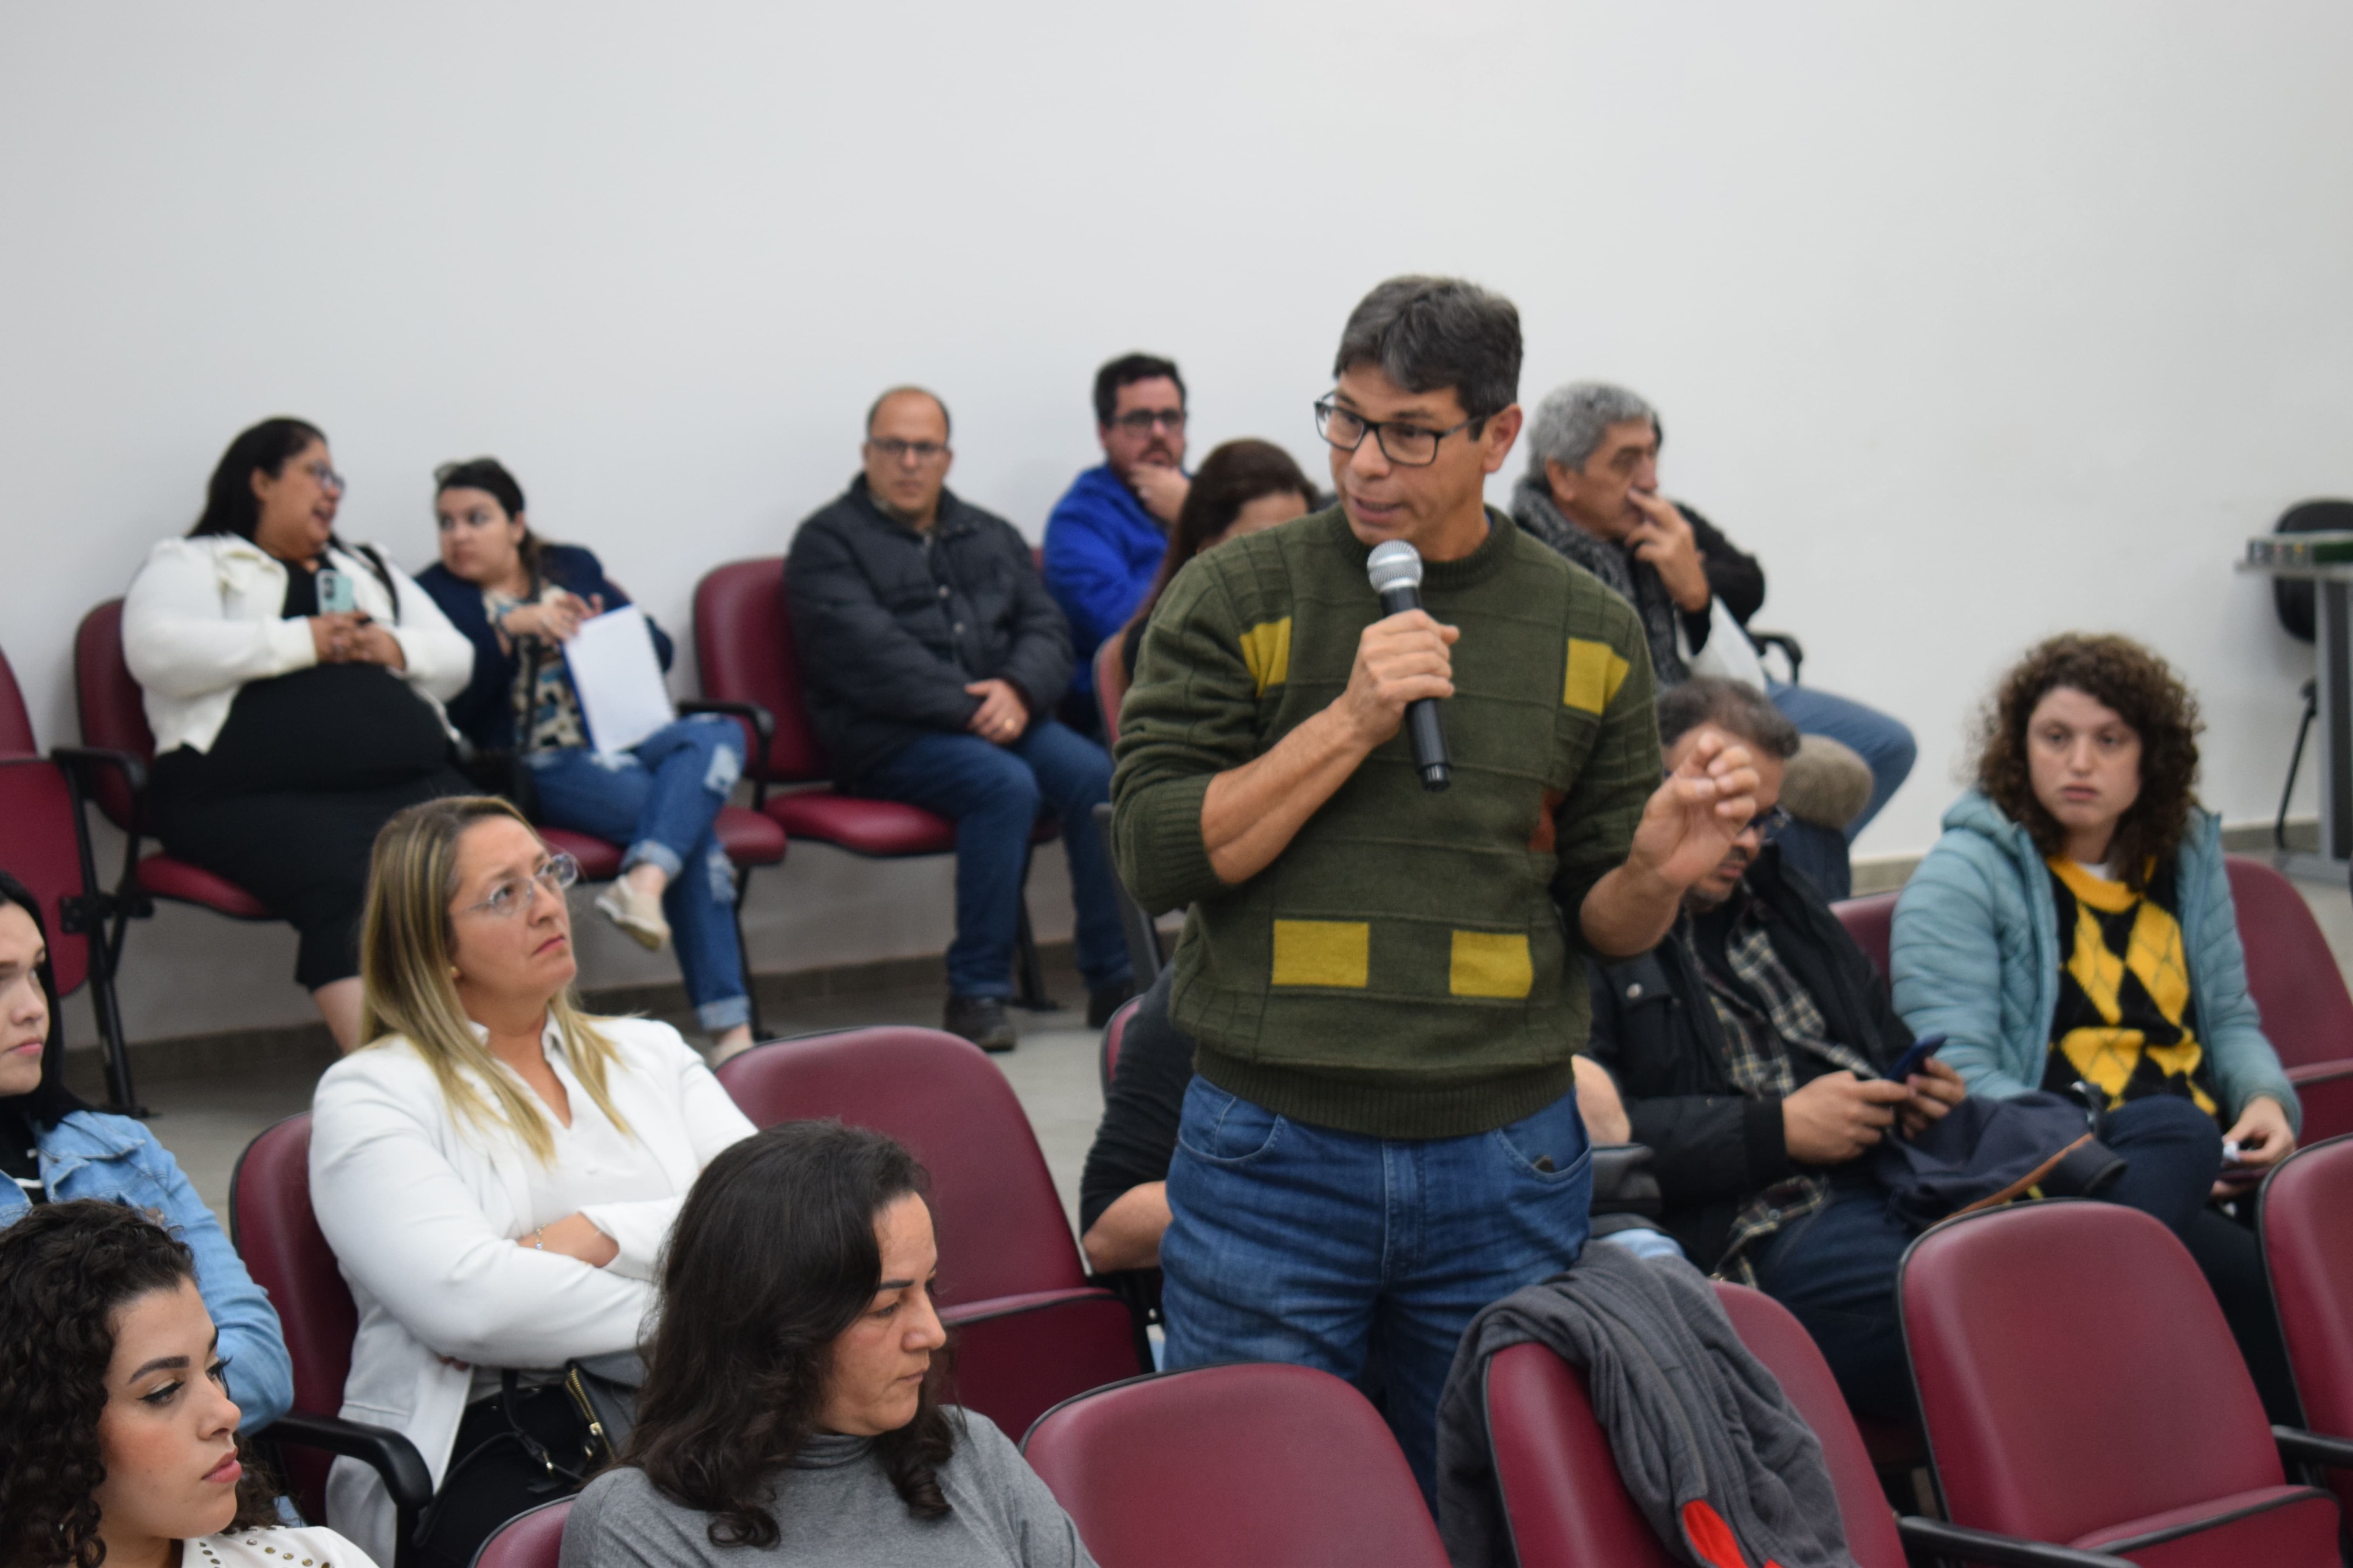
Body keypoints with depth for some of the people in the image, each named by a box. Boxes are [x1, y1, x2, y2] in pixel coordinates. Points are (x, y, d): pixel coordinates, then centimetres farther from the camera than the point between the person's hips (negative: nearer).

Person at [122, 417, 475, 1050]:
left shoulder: (368, 570, 35)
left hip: (411, 782, 5)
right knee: (350, 891, -36)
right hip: (263, 798, -5)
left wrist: (395, 648, 6)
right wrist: (303, 642, -2)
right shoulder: (191, 564, 17)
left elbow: (456, 660, 29)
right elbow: (159, 653, -5)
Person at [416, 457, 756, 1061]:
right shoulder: (435, 594, 8)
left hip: (619, 740, 5)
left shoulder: (573, 568, 21)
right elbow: (447, 701, -7)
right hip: (534, 769, -5)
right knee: (690, 817, -27)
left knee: (718, 734, -29)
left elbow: (659, 648, 18)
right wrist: (512, 627, -16)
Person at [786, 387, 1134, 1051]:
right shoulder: (828, 543, 4)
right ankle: (976, 993, -25)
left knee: (1098, 778, -23)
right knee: (1006, 784, -33)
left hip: (1007, 717, 5)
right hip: (889, 735, -5)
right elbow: (870, 655, -10)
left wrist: (1017, 691, -11)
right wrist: (970, 708, -18)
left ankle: (1114, 980, -15)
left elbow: (1047, 629, 12)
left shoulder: (990, 536, 22)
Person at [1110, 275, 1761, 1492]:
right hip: (1271, 1155, -2)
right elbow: (1155, 856, -8)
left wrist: (1660, 870, -13)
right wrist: (1350, 719, -15)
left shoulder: (1589, 631, 5)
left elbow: (1604, 924, 10)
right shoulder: (1236, 596, -1)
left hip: (1508, 1167, 2)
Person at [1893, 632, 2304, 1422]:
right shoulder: (1961, 877, 3)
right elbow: (1955, 1077, -7)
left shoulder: (2186, 852, 22)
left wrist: (2266, 1099, 5)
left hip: (2215, 1163, 5)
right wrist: (2099, 1154, -20)